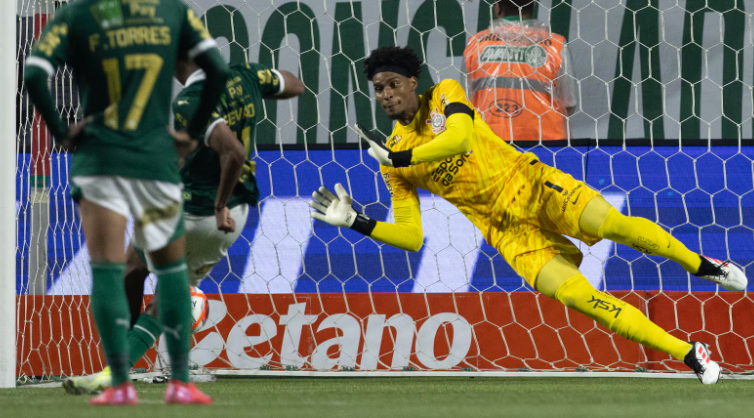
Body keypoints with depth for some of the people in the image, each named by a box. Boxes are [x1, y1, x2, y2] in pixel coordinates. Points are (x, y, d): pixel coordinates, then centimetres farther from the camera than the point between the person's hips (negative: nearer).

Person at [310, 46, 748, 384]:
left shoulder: (444, 94, -2)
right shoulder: (393, 161, 3)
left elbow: (460, 138, -23)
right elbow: (411, 237, 3)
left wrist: (396, 157, -26)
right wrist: (355, 221, -9)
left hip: (528, 181, -1)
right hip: (505, 229, 1)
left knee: (614, 225, -24)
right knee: (576, 295, -18)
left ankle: (700, 264, 4)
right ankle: (689, 354, -14)